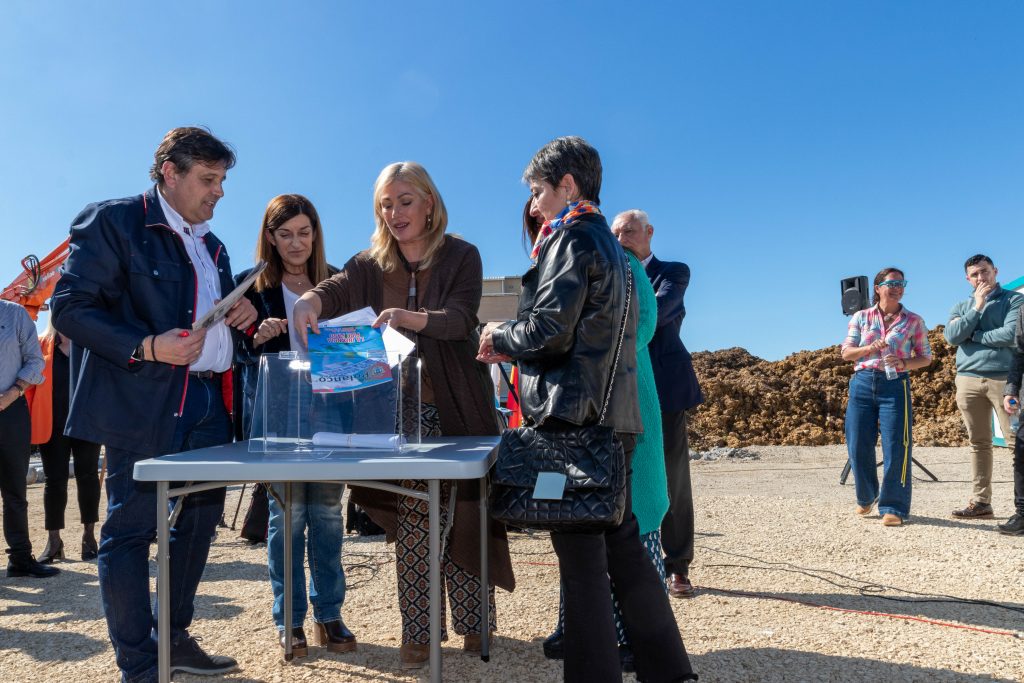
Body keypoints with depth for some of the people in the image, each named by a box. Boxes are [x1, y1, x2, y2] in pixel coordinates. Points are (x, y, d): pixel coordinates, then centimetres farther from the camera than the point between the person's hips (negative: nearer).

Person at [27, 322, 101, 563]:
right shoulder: (40, 345, 6)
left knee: (87, 476, 6)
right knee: (54, 480, 4)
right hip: (52, 424, 0)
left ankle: (89, 535, 17)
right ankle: (54, 540, 12)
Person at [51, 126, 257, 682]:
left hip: (210, 403, 8)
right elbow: (70, 308, -10)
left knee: (198, 524, 13)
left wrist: (244, 314, 4)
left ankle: (176, 638, 30)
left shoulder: (212, 246, 19)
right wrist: (146, 348, -22)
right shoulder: (112, 221, -4)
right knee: (130, 529, 1)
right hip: (144, 403, -8)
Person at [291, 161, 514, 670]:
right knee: (410, 524, 2)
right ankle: (417, 631, 14)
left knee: (463, 519, 4)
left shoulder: (461, 256, -1)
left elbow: (459, 319, -17)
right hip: (399, 411, 2)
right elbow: (333, 290, -9)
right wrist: (308, 303, -33)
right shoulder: (372, 264, 8)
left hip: (456, 409, -2)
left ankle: (473, 621, 21)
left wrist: (413, 318, -37)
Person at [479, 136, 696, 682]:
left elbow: (548, 331, -17)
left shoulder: (571, 237, -8)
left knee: (581, 557, -2)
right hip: (611, 416, 9)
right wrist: (513, 348, 17)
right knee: (622, 542, 15)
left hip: (572, 418, -9)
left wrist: (499, 337, 2)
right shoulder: (609, 244, 20)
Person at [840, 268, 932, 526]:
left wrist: (904, 363, -12)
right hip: (862, 383, 1)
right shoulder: (860, 317, 9)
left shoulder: (914, 321, 7)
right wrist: (870, 348, -12)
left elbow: (926, 358, 8)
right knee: (858, 447, 4)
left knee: (896, 448, -6)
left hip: (895, 385, -1)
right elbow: (845, 352, 7)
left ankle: (893, 507, 6)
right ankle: (866, 497, 26)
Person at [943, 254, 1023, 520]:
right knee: (979, 444, 6)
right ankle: (981, 501, 10)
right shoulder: (961, 307, 16)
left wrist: (973, 336, -2)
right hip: (969, 379, 4)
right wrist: (977, 307, -4)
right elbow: (952, 337, -2)